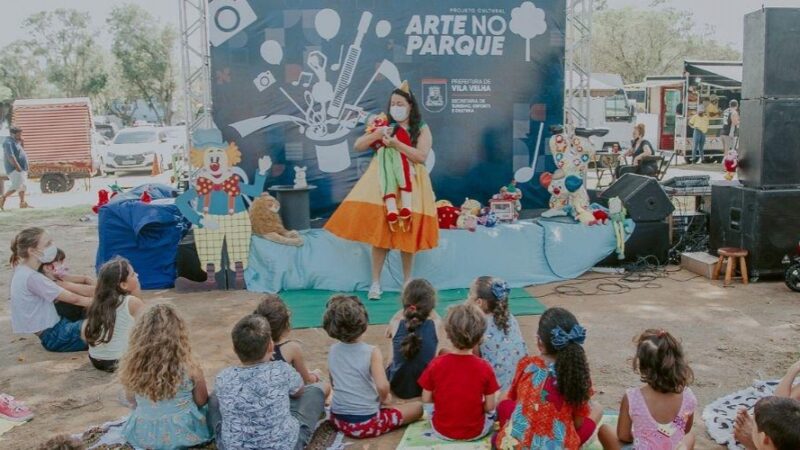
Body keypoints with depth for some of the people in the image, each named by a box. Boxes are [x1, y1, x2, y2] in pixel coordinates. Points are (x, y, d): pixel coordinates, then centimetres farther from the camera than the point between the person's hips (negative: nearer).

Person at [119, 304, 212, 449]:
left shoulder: (131, 366, -18)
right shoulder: (189, 368, -25)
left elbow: (132, 401, 1)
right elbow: (202, 401, -8)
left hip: (142, 435, 4)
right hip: (183, 434, -4)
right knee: (211, 405, 27)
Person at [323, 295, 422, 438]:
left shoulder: (332, 350, -1)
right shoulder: (372, 352, -17)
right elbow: (382, 386, -28)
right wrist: (384, 399, -8)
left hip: (338, 419, 5)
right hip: (366, 423, -5)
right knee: (417, 407, 7)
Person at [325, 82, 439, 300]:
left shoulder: (422, 129, 5)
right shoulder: (384, 126, 12)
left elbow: (422, 156, -10)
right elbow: (357, 146, 8)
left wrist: (397, 144, -18)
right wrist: (376, 135, -9)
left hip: (410, 184, -1)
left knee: (407, 233, 0)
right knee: (380, 231, -4)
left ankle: (407, 281, 13)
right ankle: (376, 283, 2)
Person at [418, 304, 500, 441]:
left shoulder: (436, 364, -18)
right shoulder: (484, 368, -19)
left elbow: (426, 399, -7)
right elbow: (489, 407, -11)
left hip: (441, 431, 1)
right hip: (475, 432, 0)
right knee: (492, 413, 29)